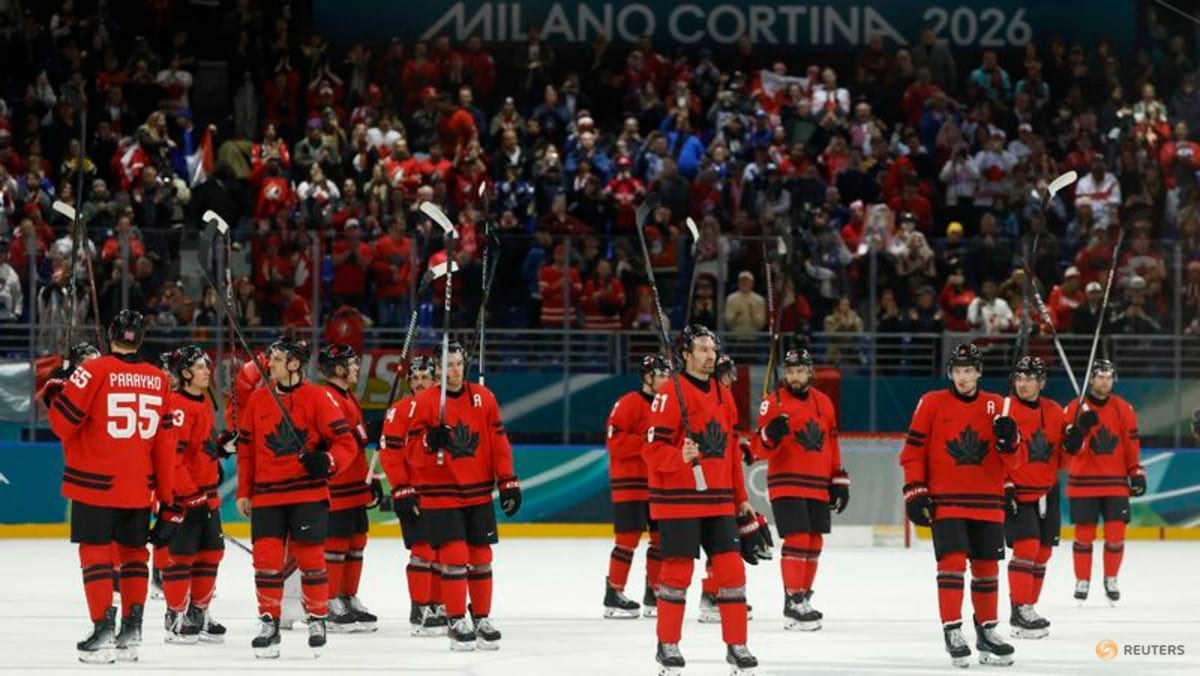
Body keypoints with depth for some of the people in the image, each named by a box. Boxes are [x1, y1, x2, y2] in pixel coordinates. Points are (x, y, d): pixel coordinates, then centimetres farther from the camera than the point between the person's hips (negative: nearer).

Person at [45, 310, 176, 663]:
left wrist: (54, 396, 12)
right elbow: (166, 443, 7)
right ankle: (132, 630, 17)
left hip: (95, 484, -4)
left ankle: (104, 629, -4)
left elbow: (64, 423, -10)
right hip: (139, 488, 4)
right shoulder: (158, 381, 4)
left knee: (96, 553, 2)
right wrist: (167, 495, 13)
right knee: (133, 553, 15)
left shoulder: (93, 371, -11)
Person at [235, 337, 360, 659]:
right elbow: (246, 449, 14)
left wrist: (327, 461, -24)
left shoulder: (318, 398, -4)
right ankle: (269, 623, 7)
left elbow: (346, 443, -5)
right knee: (266, 559, -3)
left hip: (308, 494, -3)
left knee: (310, 558, 0)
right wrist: (244, 492, 12)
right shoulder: (257, 400, 8)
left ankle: (317, 620, 16)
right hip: (266, 496, 3)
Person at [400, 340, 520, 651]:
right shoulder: (423, 402, -5)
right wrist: (430, 442, -23)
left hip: (478, 494, 4)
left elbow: (498, 442, 7)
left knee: (481, 557, 8)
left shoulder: (483, 398, 5)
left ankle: (482, 620, 19)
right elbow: (413, 452, -4)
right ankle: (457, 623, -1)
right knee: (454, 556, -9)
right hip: (440, 494, -4)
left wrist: (508, 483, 4)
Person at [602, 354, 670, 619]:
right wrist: (646, 440, -24)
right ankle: (614, 594, -3)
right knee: (628, 537, -8)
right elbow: (615, 441, -18)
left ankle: (654, 593, 19)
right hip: (630, 483, -8)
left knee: (661, 537, 9)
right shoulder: (629, 404, -11)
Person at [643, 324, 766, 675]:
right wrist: (680, 457, -32)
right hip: (678, 500, -6)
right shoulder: (670, 393, -9)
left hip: (719, 502, 6)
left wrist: (741, 500, 19)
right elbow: (653, 448, -13)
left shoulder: (723, 395, 14)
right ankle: (667, 646, 11)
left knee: (731, 569, 1)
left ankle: (736, 646, 9)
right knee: (678, 571, -2)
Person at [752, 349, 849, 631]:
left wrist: (839, 480, 16)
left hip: (818, 487, 6)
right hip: (786, 485, -6)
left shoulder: (824, 403, 12)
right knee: (798, 540, -15)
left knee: (814, 544, 10)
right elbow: (760, 449, -10)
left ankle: (802, 597, 23)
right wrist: (770, 435, -31)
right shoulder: (774, 403, -6)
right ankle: (794, 603, -12)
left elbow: (832, 446, 18)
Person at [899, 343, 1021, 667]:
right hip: (945, 502, -3)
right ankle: (952, 632, -11)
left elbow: (1011, 460, 6)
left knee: (986, 566, 10)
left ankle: (986, 631, 24)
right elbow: (913, 451, 0)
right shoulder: (932, 403, 0)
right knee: (953, 561, -15)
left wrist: (1009, 439, -16)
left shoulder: (996, 406, 7)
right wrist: (915, 492, -7)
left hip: (987, 502, 3)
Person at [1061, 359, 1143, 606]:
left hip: (1115, 483, 2)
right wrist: (1081, 427, -28)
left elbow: (1132, 445, 8)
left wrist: (1137, 473, 4)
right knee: (1084, 534, 1)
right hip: (1083, 483, -2)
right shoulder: (1074, 409, -4)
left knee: (1116, 534, -2)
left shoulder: (1124, 409, 3)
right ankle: (1082, 581, 13)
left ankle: (1111, 579, 16)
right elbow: (1069, 447, -10)